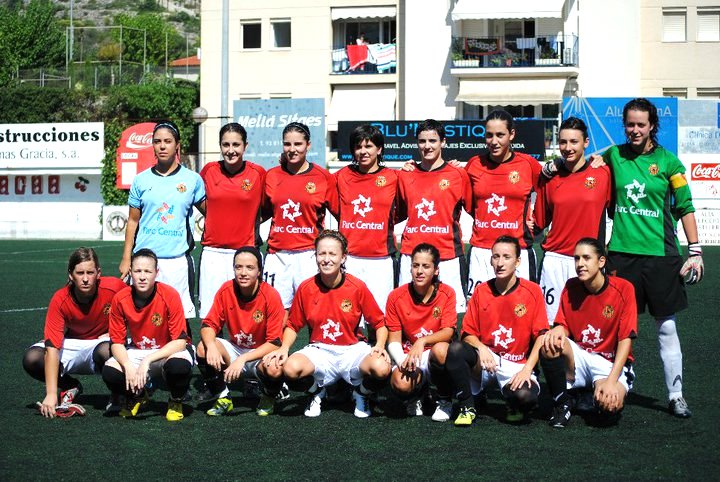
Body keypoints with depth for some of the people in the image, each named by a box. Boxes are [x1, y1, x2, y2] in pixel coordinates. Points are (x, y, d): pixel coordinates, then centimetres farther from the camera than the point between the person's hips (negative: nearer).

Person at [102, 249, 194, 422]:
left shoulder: (170, 295, -20)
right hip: (136, 352, 3)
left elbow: (180, 341, -21)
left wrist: (148, 360, -30)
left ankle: (176, 402, 0)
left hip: (169, 351, -3)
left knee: (179, 365, -38)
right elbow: (117, 342, -7)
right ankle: (137, 396, 11)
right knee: (110, 372, -26)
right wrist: (128, 366, -28)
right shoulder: (120, 299, -12)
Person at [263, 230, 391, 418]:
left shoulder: (358, 287, -7)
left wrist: (380, 345, -17)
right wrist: (284, 348, -10)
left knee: (381, 368, -34)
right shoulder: (306, 288, -3)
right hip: (319, 351, 1)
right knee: (291, 368, -33)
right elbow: (293, 325, 7)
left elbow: (379, 323, 1)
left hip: (353, 350, -1)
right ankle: (317, 393, 7)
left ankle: (361, 395, 6)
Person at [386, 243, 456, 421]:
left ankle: (445, 401, -7)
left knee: (440, 350, -37)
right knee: (401, 384, -34)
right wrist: (403, 363, -24)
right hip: (408, 355, 0)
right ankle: (415, 397, 10)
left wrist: (422, 341, -33)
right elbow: (394, 340, -3)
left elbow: (448, 332, -15)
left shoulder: (447, 293, -6)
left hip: (434, 356, 0)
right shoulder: (396, 297, -4)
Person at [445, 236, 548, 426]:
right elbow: (468, 333, 5)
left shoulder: (532, 291, -2)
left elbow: (541, 335, -6)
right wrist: (481, 348, -18)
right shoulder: (481, 291, 4)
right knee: (455, 350, -29)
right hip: (484, 360, 2)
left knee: (526, 396, -34)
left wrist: (527, 369, -18)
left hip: (516, 364, -2)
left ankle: (514, 407, 7)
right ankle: (467, 407, -11)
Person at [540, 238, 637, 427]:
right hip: (578, 360, 3)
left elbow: (625, 340, -13)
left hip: (611, 363, -3)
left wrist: (611, 381, -23)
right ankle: (561, 402, -7)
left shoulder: (623, 289, -11)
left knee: (609, 406, -32)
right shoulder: (571, 287, 1)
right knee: (550, 344, -28)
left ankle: (596, 396, 7)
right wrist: (558, 330, -23)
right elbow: (563, 326, 4)